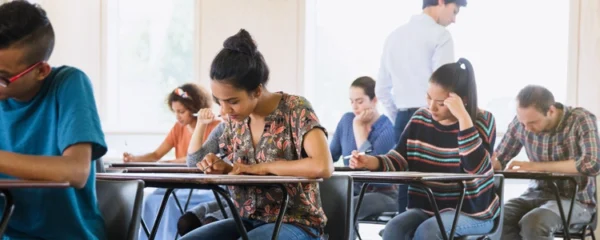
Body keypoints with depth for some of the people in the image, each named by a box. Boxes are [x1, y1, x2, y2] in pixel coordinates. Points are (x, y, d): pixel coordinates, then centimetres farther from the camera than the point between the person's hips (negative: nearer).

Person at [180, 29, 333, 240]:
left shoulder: (296, 110, -15)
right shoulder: (235, 119, 5)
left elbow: (323, 166, -30)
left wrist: (262, 167, -21)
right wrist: (222, 168, -7)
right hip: (249, 221, 7)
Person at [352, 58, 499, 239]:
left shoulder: (482, 121, -9)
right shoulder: (420, 119, 4)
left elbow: (476, 166, -24)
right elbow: (399, 159, 4)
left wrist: (463, 117, -28)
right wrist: (370, 161, -16)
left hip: (471, 211, -4)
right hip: (427, 207, 4)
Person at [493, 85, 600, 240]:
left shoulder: (581, 120, -14)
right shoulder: (521, 121, -2)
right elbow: (498, 160, 10)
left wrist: (536, 166, -25)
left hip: (575, 199, -4)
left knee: (532, 223, -34)